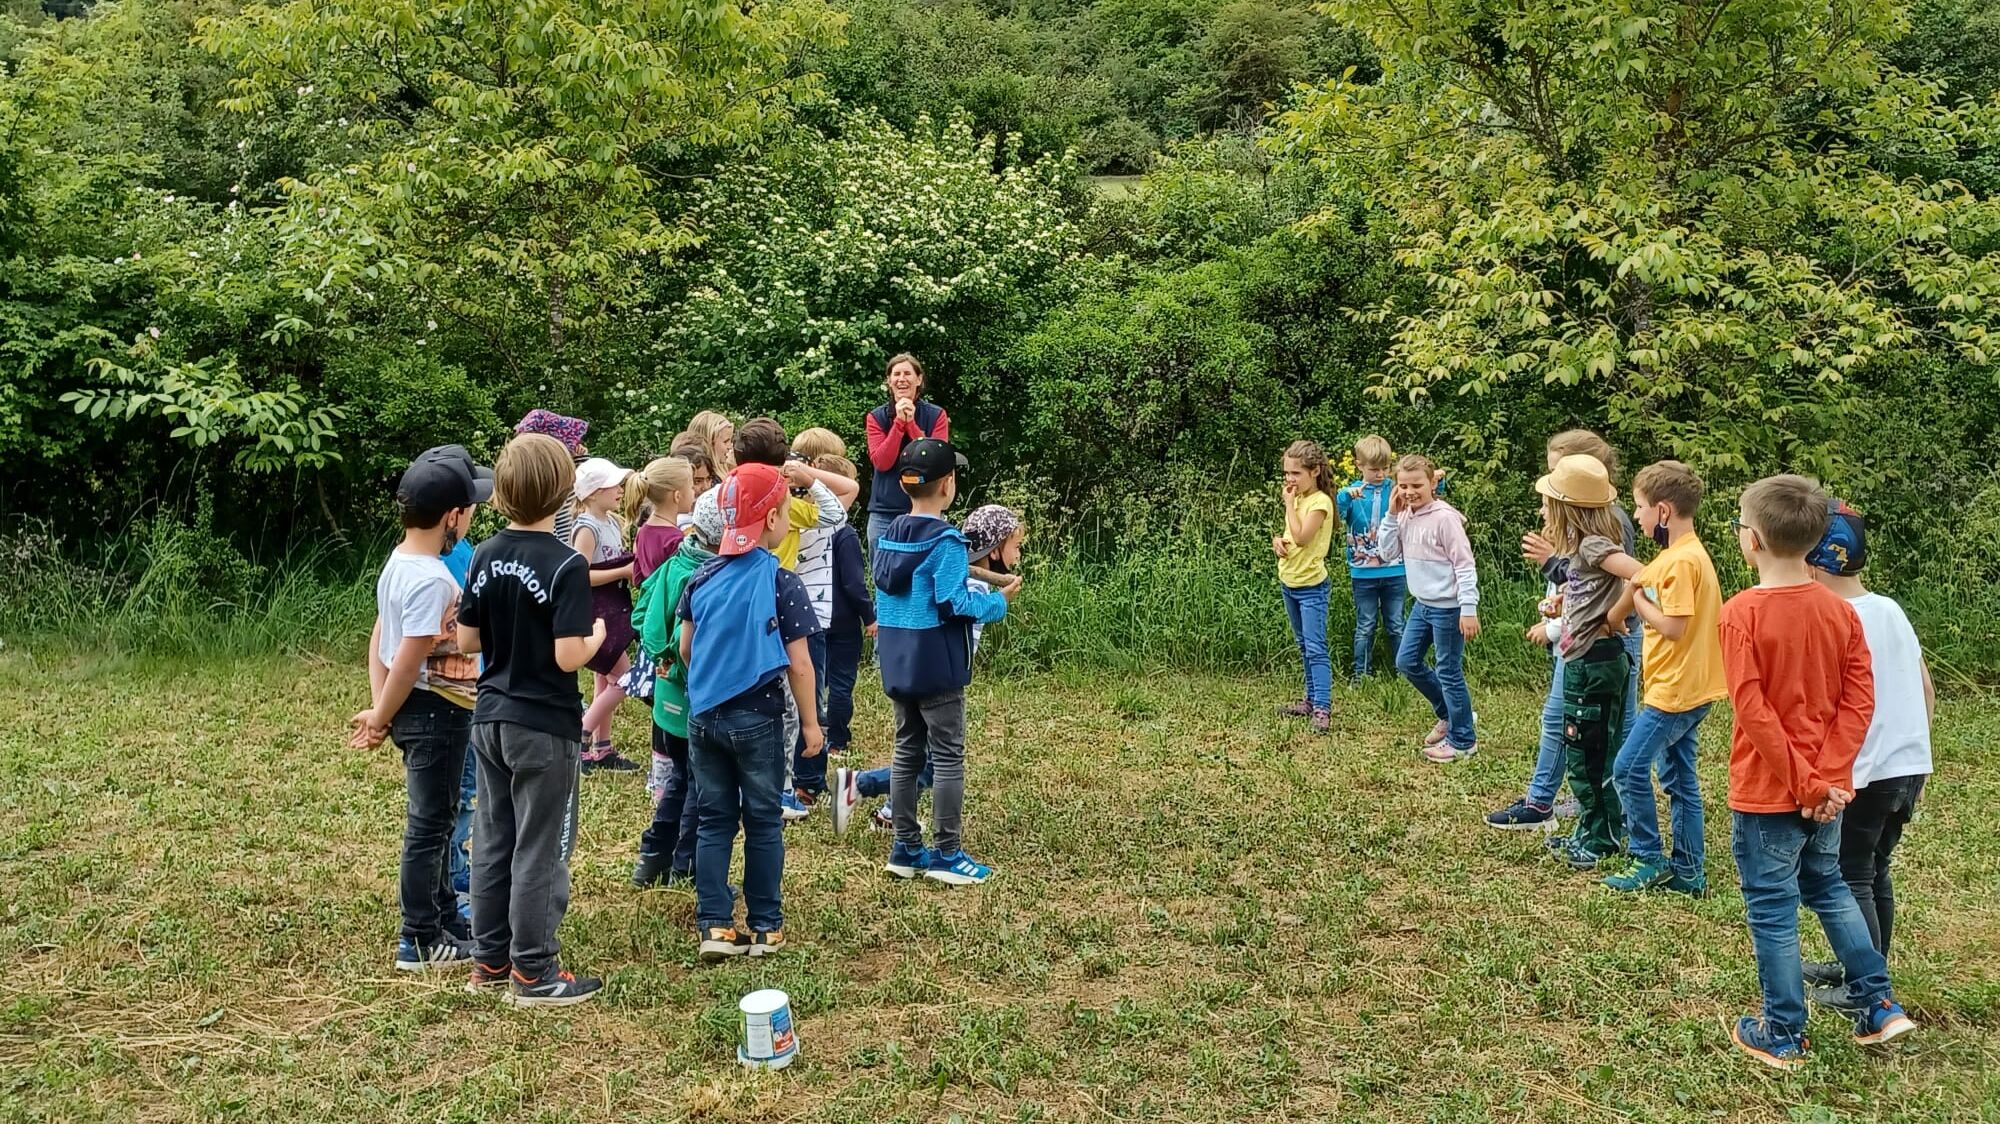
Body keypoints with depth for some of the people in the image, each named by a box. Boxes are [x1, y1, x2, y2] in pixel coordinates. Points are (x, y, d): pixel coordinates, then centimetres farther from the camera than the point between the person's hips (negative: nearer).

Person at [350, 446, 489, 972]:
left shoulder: (398, 563, 7)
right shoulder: (432, 580, -23)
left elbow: (379, 639, 9)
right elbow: (408, 664, -23)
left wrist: (380, 711, 5)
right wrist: (380, 719, -10)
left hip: (415, 710, 10)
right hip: (437, 712, -10)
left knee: (434, 823, 20)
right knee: (429, 826, 2)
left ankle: (446, 921, 34)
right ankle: (421, 942, 14)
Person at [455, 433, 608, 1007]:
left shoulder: (484, 557, 2)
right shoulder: (566, 564, -18)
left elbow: (466, 641, 6)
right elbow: (568, 656, -22)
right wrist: (597, 635, -2)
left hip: (491, 719, 7)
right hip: (545, 727, -6)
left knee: (492, 840, 15)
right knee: (540, 849, 3)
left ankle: (490, 959, 26)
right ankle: (533, 971, 11)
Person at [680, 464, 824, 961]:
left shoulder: (702, 578, 1)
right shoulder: (781, 583, -12)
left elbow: (685, 648, 7)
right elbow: (798, 664, -11)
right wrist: (811, 722, 0)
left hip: (704, 715, 4)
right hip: (758, 717, -4)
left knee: (714, 822, 11)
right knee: (763, 823, 8)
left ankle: (715, 927, 11)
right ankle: (766, 928, 15)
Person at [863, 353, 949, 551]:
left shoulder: (936, 415, 3)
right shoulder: (876, 417, 5)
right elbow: (881, 462, -7)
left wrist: (911, 423, -13)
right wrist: (899, 422, -12)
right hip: (884, 513, 1)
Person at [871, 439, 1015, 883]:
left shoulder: (889, 536, 7)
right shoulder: (945, 541, -16)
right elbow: (953, 603, -21)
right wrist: (998, 602, -6)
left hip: (897, 663, 7)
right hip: (936, 665, -7)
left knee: (907, 751, 13)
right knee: (948, 757, 0)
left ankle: (906, 849, 18)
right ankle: (947, 855, 4)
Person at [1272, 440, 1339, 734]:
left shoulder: (1320, 502, -16)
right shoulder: (1297, 498, 9)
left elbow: (1301, 537, -26)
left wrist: (1289, 504, -18)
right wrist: (1277, 539, -4)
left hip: (1311, 586, -9)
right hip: (1289, 582, 9)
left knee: (1316, 649, -13)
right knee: (1304, 647, 16)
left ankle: (1323, 709, -16)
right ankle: (1312, 699, 25)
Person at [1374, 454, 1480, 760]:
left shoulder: (1444, 517, -18)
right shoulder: (1404, 516, 5)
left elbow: (1464, 565, -17)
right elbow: (1387, 554, 3)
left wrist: (1469, 609, -21)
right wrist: (1391, 516, -7)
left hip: (1447, 607, -8)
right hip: (1423, 604, 8)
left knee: (1448, 672, 0)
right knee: (1406, 662, 15)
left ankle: (1463, 741, 15)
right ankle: (1449, 714, 32)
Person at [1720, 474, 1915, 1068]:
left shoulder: (1742, 612, -17)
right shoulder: (1841, 611, 0)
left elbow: (1754, 711, -21)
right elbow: (1859, 700, -4)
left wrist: (1804, 781, -14)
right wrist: (1826, 775, -7)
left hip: (1766, 793, -6)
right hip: (1827, 787, 6)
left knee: (1772, 912, 6)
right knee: (1828, 887, 25)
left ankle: (1784, 1037, 16)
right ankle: (1880, 1007, 27)